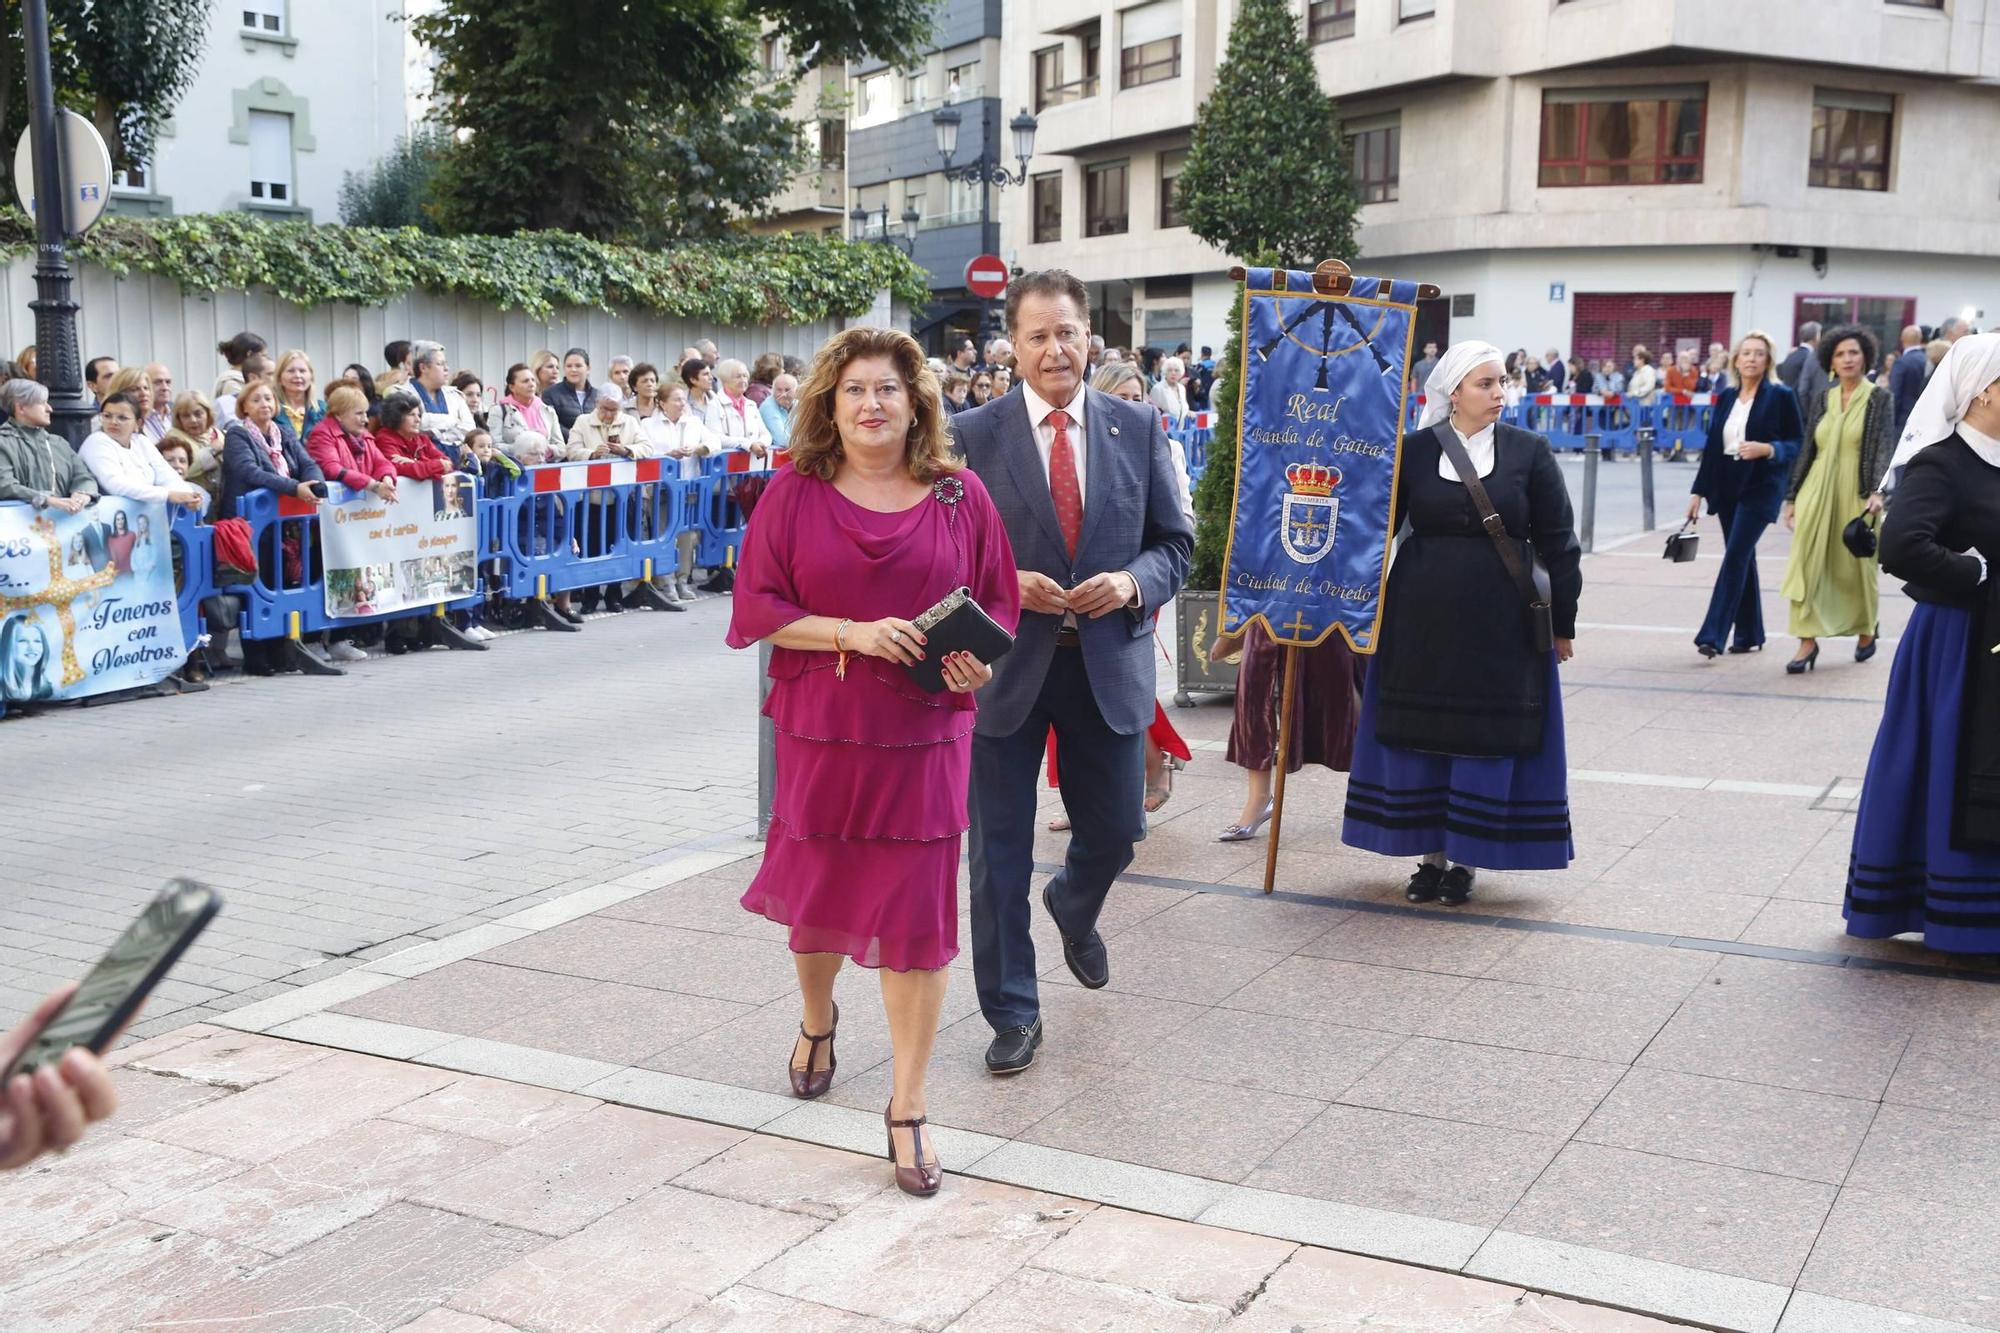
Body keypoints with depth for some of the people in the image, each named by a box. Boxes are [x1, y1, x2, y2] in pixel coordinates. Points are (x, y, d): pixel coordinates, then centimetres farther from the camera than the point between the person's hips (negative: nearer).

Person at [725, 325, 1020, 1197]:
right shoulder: (794, 494, 0)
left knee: (916, 912, -2)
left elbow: (998, 602, 7)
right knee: (819, 890, 15)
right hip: (820, 730, 0)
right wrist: (853, 633, -17)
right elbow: (757, 604, -4)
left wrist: (982, 660, -13)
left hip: (924, 732, 0)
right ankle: (817, 1019, 49)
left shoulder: (959, 496, 2)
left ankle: (907, 1111, 8)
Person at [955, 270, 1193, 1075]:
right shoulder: (972, 434, -3)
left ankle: (1073, 911, 48)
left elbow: (1175, 543, 7)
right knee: (999, 850, 5)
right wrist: (1006, 585, -18)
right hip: (1005, 665, -2)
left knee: (1115, 830, 12)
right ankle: (1012, 1013, 21)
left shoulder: (1138, 428, 4)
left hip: (1108, 663, 2)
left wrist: (1132, 582, -14)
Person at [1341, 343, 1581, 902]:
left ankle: (1465, 860, 15)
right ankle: (1430, 856, 19)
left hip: (1499, 621, -1)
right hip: (1420, 619, 1)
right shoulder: (1413, 450, 1)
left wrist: (1562, 622, 2)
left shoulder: (1528, 451, -1)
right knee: (1417, 734, 6)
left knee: (1486, 740, 3)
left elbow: (1557, 542, 2)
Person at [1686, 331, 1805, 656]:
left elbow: (1798, 444, -3)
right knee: (1742, 559, 11)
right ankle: (1748, 634, 20)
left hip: (1760, 488, -5)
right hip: (1726, 487, 5)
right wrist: (1699, 491, 10)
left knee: (1735, 557, -12)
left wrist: (1767, 449, -22)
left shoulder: (1780, 396, -4)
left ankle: (1713, 635, -15)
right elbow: (1712, 446, 12)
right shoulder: (1726, 397, 10)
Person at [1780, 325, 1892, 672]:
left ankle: (1867, 629, 34)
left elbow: (1883, 447, -11)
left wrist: (1877, 491, -25)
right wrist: (1792, 497, 9)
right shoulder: (1822, 399, 8)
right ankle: (1808, 641, -6)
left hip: (1855, 493, -3)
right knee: (1807, 563, -8)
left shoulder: (1878, 397, -2)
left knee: (1857, 564, 9)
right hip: (1817, 490, 3)